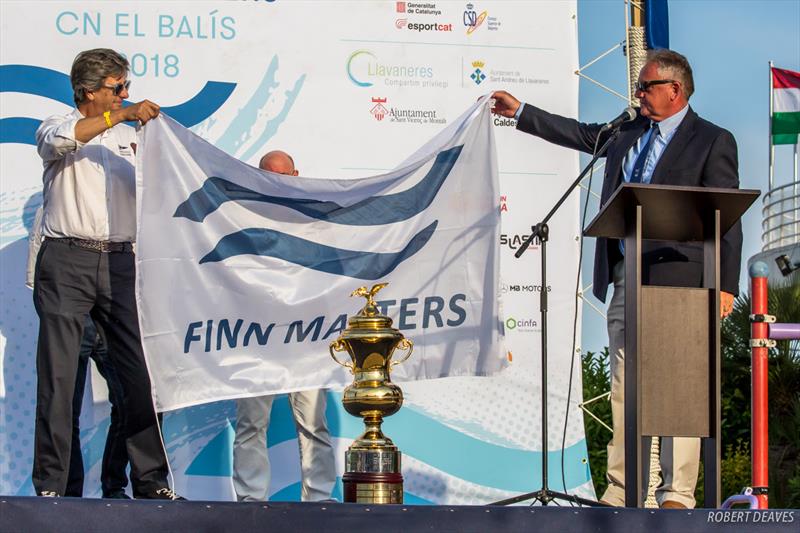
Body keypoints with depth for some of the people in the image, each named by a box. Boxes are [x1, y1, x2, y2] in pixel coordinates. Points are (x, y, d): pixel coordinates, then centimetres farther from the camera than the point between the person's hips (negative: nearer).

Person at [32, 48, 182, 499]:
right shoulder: (58, 129, 6)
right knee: (59, 374, -5)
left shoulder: (129, 137, 21)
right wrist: (122, 115, -22)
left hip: (119, 263, 4)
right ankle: (50, 486, -3)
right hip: (67, 261, -4)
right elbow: (61, 140, -19)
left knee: (140, 372, -2)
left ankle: (151, 480, 3)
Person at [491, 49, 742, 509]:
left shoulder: (713, 141, -1)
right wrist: (521, 112, 33)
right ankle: (620, 492, 9)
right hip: (625, 278, 7)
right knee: (623, 388, 6)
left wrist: (725, 285, -12)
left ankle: (677, 494, -8)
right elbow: (582, 135, 32)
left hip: (675, 280, -7)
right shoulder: (630, 133, 18)